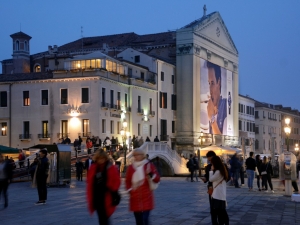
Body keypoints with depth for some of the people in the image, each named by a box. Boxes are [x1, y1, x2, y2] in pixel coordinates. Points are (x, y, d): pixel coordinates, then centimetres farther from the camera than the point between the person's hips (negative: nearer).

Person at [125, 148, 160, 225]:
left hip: (146, 197, -3)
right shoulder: (131, 167, 7)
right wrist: (129, 190, 2)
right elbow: (127, 181, 17)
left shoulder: (149, 165, 0)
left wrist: (150, 174, -20)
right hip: (135, 198, 3)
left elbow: (157, 179, -2)